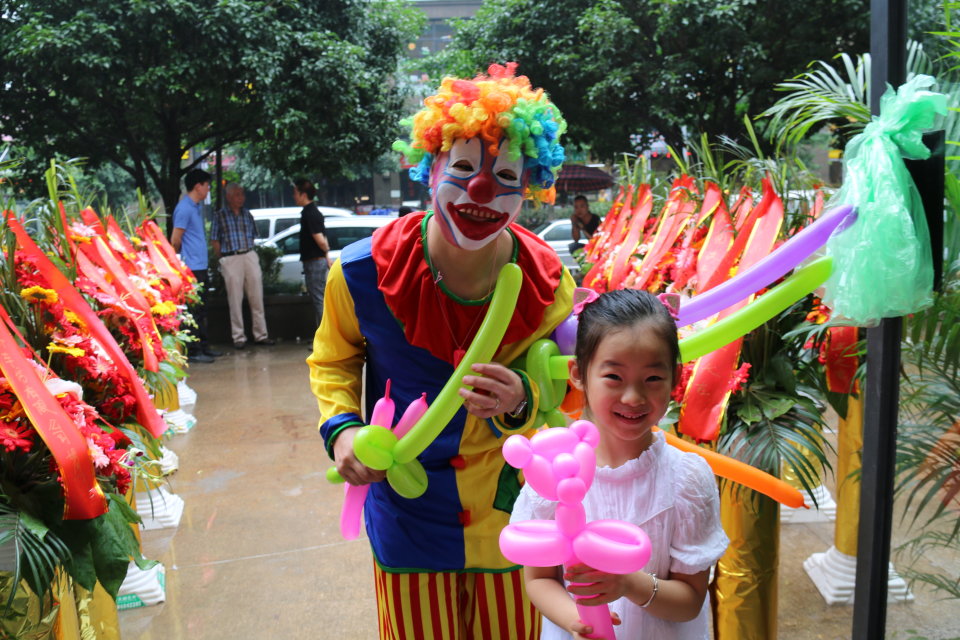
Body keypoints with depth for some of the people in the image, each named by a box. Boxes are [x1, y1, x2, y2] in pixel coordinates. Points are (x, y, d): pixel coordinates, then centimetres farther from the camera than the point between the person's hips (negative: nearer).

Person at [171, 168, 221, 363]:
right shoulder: (185, 208, -14)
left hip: (201, 266, 10)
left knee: (202, 309, 14)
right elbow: (175, 240, -14)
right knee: (195, 310, -6)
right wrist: (184, 257, 1)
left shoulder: (195, 207, 16)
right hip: (192, 267, -10)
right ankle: (193, 351, -2)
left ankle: (203, 346, 22)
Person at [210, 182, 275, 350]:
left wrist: (251, 253, 7)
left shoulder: (247, 214, 12)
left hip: (250, 256, 4)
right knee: (235, 300, 0)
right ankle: (238, 337, 7)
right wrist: (223, 260, -3)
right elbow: (215, 240, 1)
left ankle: (260, 334, 12)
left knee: (257, 298, 4)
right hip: (231, 259, -4)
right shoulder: (219, 215, 1)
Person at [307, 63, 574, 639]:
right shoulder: (364, 271, -18)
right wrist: (341, 427, -15)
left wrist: (520, 402, -27)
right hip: (408, 521, -1)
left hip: (510, 520, 1)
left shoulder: (549, 285, -16)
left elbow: (554, 391, -4)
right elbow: (334, 360, 3)